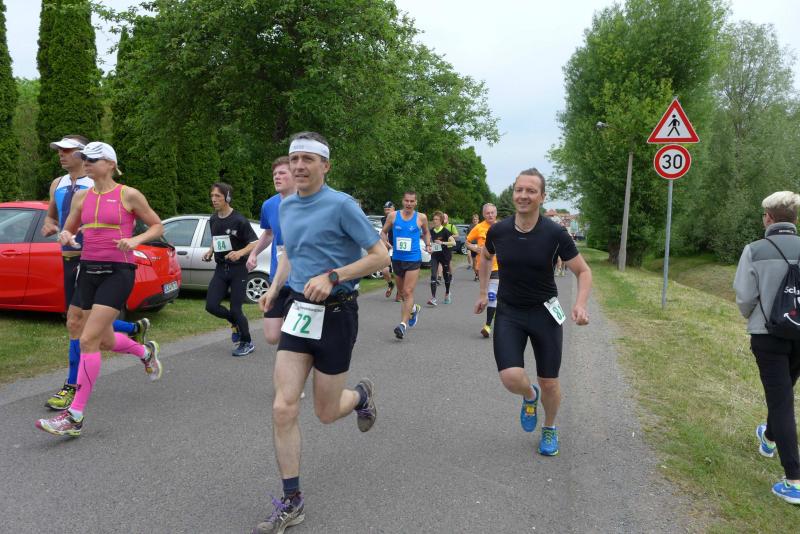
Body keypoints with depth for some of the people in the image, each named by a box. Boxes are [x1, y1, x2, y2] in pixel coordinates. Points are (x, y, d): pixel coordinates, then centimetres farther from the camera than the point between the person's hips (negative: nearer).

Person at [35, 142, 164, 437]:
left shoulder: (129, 195, -3)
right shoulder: (81, 196, 11)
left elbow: (157, 227, 4)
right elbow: (68, 230, 20)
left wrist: (135, 239, -14)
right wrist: (65, 236, -4)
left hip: (118, 271, -6)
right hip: (89, 269, 6)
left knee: (88, 340, -13)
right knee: (105, 341, 15)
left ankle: (75, 417, -6)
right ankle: (146, 351, 48)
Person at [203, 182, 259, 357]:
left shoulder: (239, 220, -12)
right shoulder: (213, 219, 9)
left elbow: (255, 243, -13)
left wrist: (240, 253, -29)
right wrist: (210, 251, 6)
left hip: (238, 269, -6)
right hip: (220, 269, 6)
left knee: (235, 309, -5)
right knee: (211, 305, -6)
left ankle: (247, 343, 18)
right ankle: (236, 323, 24)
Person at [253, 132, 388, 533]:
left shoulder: (342, 205, -12)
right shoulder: (285, 206, 8)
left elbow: (380, 256, -12)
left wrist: (332, 276, -22)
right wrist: (275, 288, 11)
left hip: (336, 312, -5)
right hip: (299, 310, 5)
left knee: (326, 412, 7)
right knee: (284, 408, -5)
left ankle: (362, 395, 43)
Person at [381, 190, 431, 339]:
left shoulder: (421, 218, -1)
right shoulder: (393, 216, 0)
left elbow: (426, 232, 17)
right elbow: (384, 232, 11)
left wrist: (428, 245, 1)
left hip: (413, 259, -3)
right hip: (397, 258, 3)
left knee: (408, 292, -12)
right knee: (401, 291, 18)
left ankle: (403, 324, -13)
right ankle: (414, 308, 47)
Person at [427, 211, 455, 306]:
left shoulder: (445, 231, -10)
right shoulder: (431, 231, 3)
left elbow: (453, 242, -15)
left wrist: (442, 243, -25)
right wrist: (430, 248, 1)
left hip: (444, 255, -3)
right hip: (435, 255, 3)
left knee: (446, 275, 10)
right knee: (433, 275, -11)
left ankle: (447, 294, 34)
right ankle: (433, 298, -16)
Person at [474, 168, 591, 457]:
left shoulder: (555, 234, -15)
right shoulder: (498, 231, -8)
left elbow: (583, 271, -5)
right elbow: (485, 256, 15)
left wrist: (580, 304, -22)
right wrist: (483, 292, 15)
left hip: (544, 312, -1)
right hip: (508, 313, 1)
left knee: (549, 383, 7)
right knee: (511, 378, -18)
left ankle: (550, 429, 38)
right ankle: (530, 396, 21)